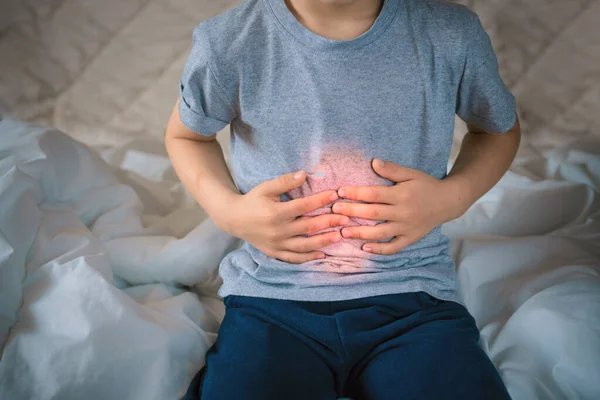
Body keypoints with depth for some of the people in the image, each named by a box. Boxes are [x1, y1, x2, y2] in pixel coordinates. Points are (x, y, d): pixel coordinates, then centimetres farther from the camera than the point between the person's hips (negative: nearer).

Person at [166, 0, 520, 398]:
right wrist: (227, 210, -7)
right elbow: (185, 134, 13)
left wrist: (453, 197, -7)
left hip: (411, 299, 1)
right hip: (273, 301, 0)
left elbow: (502, 128, 13)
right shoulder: (227, 43, -8)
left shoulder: (454, 35, -7)